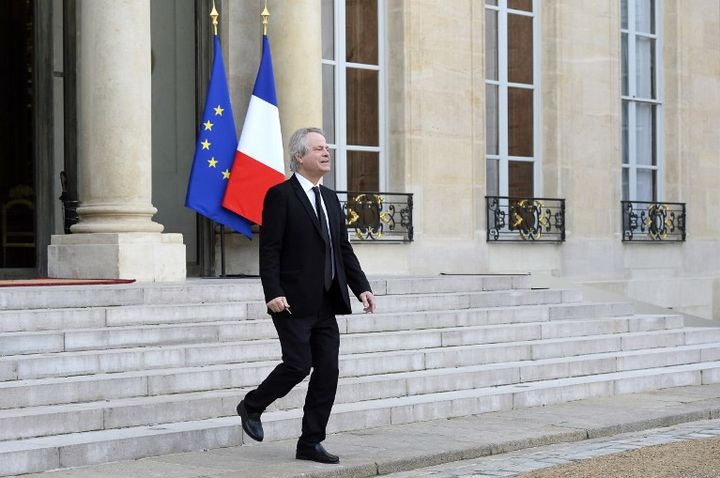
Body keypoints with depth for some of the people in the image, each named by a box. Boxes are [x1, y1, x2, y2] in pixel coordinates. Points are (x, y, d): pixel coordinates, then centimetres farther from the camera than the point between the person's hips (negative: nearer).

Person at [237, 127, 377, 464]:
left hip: (326, 304, 7)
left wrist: (361, 287, 6)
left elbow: (344, 249, 17)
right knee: (298, 365, -8)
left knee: (327, 372, 4)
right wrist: (273, 293, -21)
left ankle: (311, 443, 12)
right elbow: (269, 250, -12)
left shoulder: (330, 198, 16)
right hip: (294, 304, -7)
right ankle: (251, 407, 18)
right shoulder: (280, 195, -7)